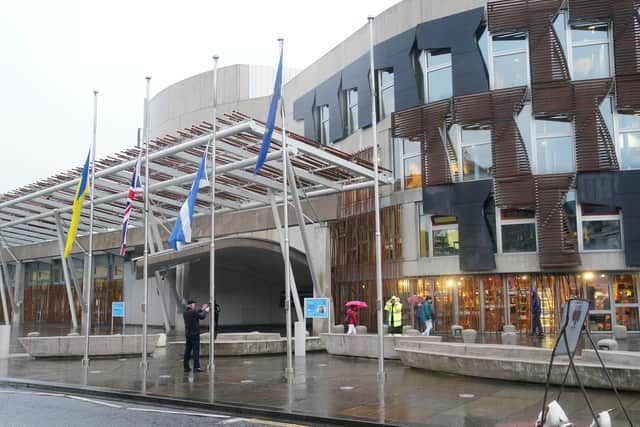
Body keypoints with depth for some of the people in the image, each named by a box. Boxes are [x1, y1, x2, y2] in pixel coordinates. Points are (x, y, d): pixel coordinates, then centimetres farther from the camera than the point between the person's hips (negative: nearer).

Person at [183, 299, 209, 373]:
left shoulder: (185, 312, 8)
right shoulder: (192, 312, -17)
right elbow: (202, 316, -5)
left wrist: (202, 309, 25)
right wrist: (206, 311, 13)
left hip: (188, 334, 8)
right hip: (194, 334, -8)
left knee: (187, 350, 10)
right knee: (196, 350, -5)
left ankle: (186, 367, 13)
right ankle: (196, 367, -7)